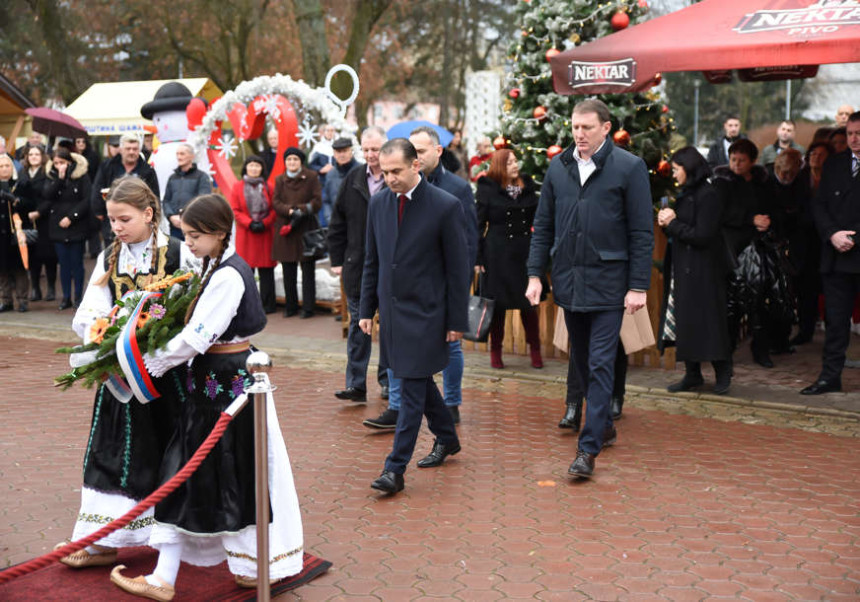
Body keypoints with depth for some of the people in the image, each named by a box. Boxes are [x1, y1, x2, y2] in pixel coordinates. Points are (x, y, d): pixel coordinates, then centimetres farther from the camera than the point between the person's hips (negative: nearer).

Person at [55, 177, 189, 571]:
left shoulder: (178, 254, -6)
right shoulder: (108, 259, 6)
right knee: (114, 453, 6)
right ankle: (104, 541, 12)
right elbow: (89, 317, 1)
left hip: (167, 371, -3)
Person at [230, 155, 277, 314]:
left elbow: (274, 209, 3)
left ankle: (267, 304, 9)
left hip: (265, 233, 0)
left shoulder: (267, 187, 5)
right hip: (245, 233, 0)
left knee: (266, 270, 2)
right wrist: (250, 223, -10)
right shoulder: (238, 187, 4)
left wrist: (264, 223, -10)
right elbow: (235, 210, 0)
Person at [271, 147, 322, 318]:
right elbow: (275, 202, 1)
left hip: (306, 229, -3)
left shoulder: (311, 177, 2)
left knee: (308, 271, -1)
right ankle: (291, 306, 17)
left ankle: (308, 307, 4)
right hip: (285, 228, 3)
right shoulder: (279, 180, 11)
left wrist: (302, 210, -17)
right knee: (288, 271, 7)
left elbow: (317, 201, -4)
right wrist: (290, 211, -18)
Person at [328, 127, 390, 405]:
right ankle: (356, 383, 9)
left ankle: (388, 380, 21)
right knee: (358, 325, 6)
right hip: (357, 265, 3)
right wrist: (337, 259, 6)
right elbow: (338, 222, 9)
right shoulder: (353, 179, 4)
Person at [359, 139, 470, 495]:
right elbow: (372, 261, 13)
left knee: (412, 388, -4)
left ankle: (395, 468, 0)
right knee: (419, 381, 18)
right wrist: (367, 309, 10)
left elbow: (458, 268, -8)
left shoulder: (446, 206, -11)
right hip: (391, 309, 6)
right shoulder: (378, 203, 5)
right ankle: (446, 439, 38)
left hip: (425, 312, -6)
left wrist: (457, 321, -8)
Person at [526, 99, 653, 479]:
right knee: (582, 362, 15)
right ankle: (604, 425, 34)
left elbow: (642, 233, -7)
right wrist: (535, 274, 3)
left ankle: (588, 448, -3)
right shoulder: (558, 167, 6)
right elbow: (543, 226, 11)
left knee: (600, 365, -5)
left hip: (608, 282, -5)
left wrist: (638, 286, -11)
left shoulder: (629, 167, -7)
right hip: (568, 280, 5)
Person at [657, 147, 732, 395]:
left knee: (707, 320, -2)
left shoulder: (707, 196, -14)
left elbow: (702, 235, -20)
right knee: (685, 322, 9)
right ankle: (692, 375, 17)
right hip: (683, 268, 9)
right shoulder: (685, 194, 13)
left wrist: (673, 223, -12)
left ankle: (723, 374, 11)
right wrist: (667, 222, -3)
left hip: (701, 270, -9)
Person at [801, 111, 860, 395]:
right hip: (836, 256, 4)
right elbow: (819, 205, 9)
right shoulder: (833, 164, 11)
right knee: (835, 319, 8)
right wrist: (832, 234, -7)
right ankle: (830, 376, 15)